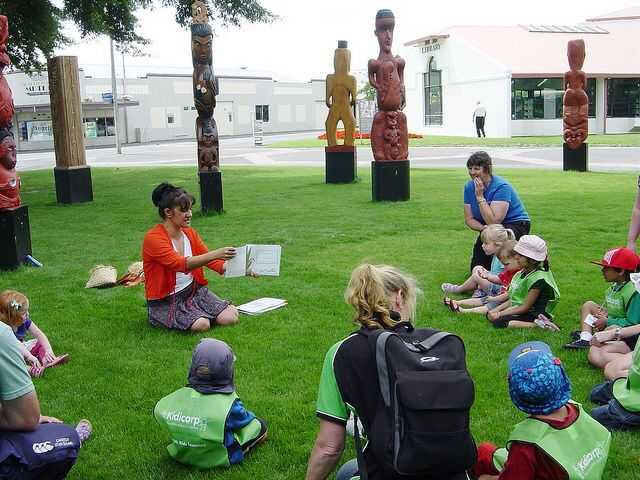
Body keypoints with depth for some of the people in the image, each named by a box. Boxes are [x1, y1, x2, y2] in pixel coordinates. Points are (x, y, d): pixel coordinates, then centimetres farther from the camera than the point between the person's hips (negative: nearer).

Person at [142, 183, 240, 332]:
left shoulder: (190, 233, 5)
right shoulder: (153, 238, -18)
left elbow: (209, 259, 4)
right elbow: (181, 264, -32)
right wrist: (215, 254, -42)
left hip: (194, 290, 6)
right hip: (165, 301, -6)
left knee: (231, 317, -12)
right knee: (202, 325, -28)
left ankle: (195, 313, 13)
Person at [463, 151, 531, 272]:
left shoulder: (501, 187, -25)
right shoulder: (469, 186, -5)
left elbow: (493, 221, -33)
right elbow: (469, 219, -3)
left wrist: (480, 196, -31)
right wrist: (483, 228, -23)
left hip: (516, 225, -6)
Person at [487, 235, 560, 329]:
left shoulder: (538, 278, -21)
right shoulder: (523, 273, 6)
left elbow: (525, 307, -20)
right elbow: (512, 300, 12)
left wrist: (500, 314, -17)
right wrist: (496, 310, -2)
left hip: (534, 314, -10)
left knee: (499, 322, -25)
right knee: (490, 315, -2)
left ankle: (537, 324, -22)